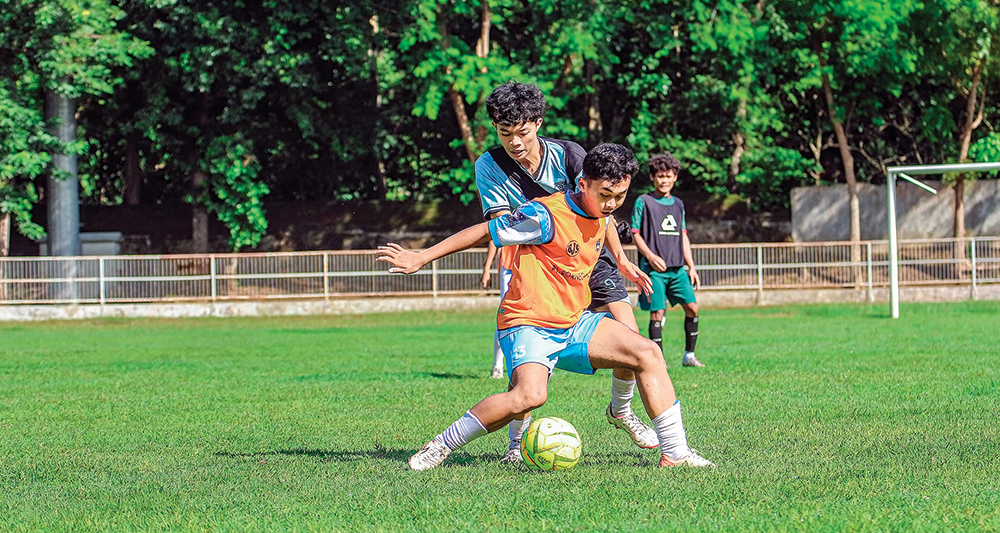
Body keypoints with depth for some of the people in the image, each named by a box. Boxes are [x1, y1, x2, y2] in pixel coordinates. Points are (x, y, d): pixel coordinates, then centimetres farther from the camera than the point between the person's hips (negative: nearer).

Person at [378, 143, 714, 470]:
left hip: (574, 323, 8)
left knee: (647, 353, -4)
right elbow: (483, 232, -11)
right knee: (531, 394, -33)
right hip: (528, 323, -8)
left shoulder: (601, 216, 6)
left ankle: (675, 452, 3)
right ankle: (441, 447, -18)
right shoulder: (545, 216, -19)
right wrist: (421, 258, -8)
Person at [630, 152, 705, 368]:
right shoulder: (644, 202, 0)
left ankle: (689, 355, 10)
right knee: (657, 313, -8)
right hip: (654, 268, -5)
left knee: (692, 307, -2)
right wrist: (650, 256, -17)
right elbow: (636, 233, -2)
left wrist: (691, 267, 14)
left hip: (677, 267, 5)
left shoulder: (678, 204, 16)